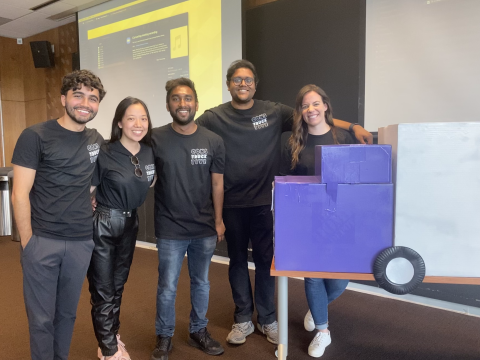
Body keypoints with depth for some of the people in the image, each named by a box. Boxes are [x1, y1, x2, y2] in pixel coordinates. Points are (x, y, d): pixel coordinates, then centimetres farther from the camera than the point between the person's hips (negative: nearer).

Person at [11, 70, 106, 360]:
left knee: (68, 312, 17)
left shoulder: (97, 140, 6)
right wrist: (27, 241, -11)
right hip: (42, 241, -4)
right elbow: (20, 195, -10)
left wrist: (93, 206, 7)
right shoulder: (35, 136, -8)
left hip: (82, 241, 4)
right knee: (42, 318, 8)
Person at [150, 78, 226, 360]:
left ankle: (199, 331, 37)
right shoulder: (155, 139, -7)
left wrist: (218, 220, 3)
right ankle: (164, 337, 30)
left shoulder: (213, 141, -1)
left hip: (205, 228, 2)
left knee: (201, 283, 17)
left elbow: (217, 184, 3)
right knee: (167, 287, 8)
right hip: (170, 229, -2)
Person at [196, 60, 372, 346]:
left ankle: (267, 318, 29)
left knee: (265, 260, 10)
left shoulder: (274, 112, 1)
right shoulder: (214, 117, -1)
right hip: (231, 203, 0)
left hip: (264, 201, 0)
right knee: (238, 260, 12)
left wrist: (352, 126, -7)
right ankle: (243, 319, 29)